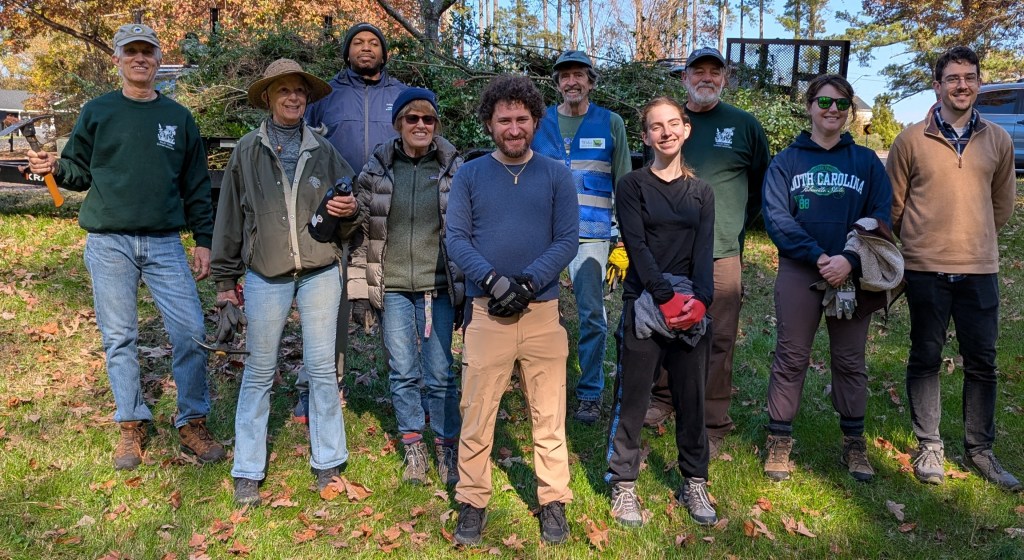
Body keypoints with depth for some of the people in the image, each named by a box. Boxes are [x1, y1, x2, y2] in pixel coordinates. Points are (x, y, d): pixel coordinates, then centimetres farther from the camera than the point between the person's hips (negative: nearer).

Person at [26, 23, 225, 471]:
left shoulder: (179, 118, 9)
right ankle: (131, 426, 19)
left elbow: (196, 186, 10)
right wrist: (54, 168, -12)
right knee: (119, 337, 5)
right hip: (109, 243, 0)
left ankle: (192, 423, 9)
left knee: (190, 332, -5)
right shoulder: (97, 112, 6)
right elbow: (79, 170, 10)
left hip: (164, 244, 0)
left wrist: (204, 240, 5)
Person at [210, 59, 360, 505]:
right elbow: (230, 217, 5)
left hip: (320, 274, 1)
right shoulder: (248, 151, 2)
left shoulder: (322, 152, 6)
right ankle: (248, 472, 16)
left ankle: (327, 463, 20)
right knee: (259, 374, 6)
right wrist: (225, 280, 5)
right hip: (265, 277, -1)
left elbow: (345, 223, 12)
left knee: (322, 369, 7)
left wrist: (349, 211, -12)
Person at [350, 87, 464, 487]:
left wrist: (466, 289, 1)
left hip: (438, 288, -1)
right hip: (393, 287, 1)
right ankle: (413, 449, 24)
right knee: (403, 373, 8)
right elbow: (361, 226, 7)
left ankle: (447, 449, 20)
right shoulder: (377, 169, 3)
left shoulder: (454, 169, 1)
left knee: (440, 374, 3)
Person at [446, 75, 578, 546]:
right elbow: (456, 239, -1)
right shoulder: (469, 176, 6)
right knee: (476, 415, 4)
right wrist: (491, 279, -17)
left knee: (549, 416, 6)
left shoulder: (556, 176, 6)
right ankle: (472, 502, 18)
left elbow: (567, 240, 0)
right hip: (486, 312, 0)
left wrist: (527, 282, -13)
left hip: (542, 311, 0)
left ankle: (553, 503, 19)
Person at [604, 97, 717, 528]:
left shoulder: (701, 192, 11)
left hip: (693, 308, 3)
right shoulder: (633, 186, 1)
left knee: (692, 397, 9)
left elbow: (704, 250, 1)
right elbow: (637, 246, -9)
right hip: (645, 305, -3)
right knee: (633, 398, 2)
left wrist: (700, 298, -15)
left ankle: (694, 483, 22)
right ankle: (624, 485, 13)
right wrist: (666, 296, -19)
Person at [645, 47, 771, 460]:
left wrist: (737, 224, 9)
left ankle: (713, 425, 8)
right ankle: (664, 398, 30)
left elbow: (762, 182, 15)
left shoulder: (745, 125, 5)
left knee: (718, 340, 0)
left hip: (722, 252, -2)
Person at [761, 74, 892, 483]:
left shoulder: (866, 161, 8)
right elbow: (776, 217, -7)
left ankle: (854, 443, 22)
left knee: (850, 361, 10)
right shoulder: (787, 161, 4)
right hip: (800, 272, -1)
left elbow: (880, 217, -1)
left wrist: (849, 261, -17)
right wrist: (819, 257, -18)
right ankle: (779, 440, 13)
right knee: (791, 358, 3)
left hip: (853, 274, 2)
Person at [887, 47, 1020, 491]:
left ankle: (980, 449, 23)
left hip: (980, 269, 3)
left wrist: (974, 239, 15)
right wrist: (921, 242, 9)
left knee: (982, 362, 8)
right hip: (925, 269, -2)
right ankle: (929, 447, 19)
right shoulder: (911, 140, -2)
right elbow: (893, 204, 4)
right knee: (925, 358, 6)